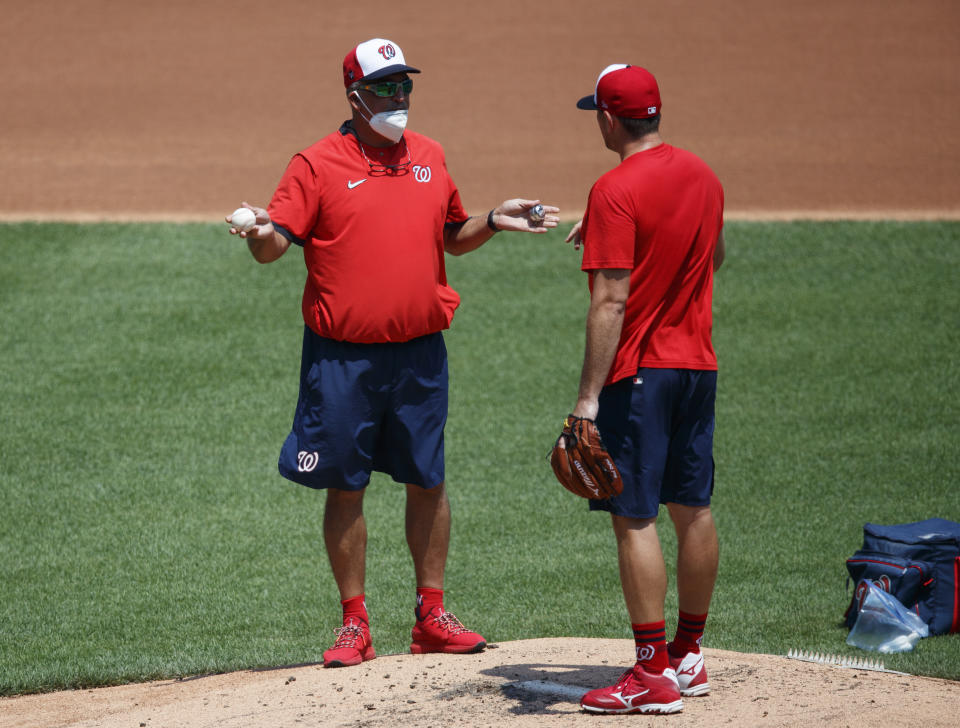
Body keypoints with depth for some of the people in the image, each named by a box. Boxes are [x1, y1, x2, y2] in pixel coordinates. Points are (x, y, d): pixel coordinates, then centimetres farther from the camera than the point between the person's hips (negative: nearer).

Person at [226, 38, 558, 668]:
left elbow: (453, 238, 21)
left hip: (419, 354, 4)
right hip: (342, 357, -3)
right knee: (345, 490, 3)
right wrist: (260, 233, -31)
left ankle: (431, 616, 18)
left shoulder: (430, 157, 9)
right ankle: (355, 625, 11)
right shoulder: (318, 164, -4)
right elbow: (274, 245, -10)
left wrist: (494, 221, 4)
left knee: (428, 482, 8)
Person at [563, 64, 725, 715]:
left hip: (639, 371, -8)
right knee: (692, 509, 14)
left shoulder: (616, 191, -17)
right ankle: (689, 656, 24)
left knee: (635, 517, -5)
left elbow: (611, 301, -21)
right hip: (698, 364, 8)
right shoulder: (702, 176, 7)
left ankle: (654, 675, -5)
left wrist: (590, 395, -21)